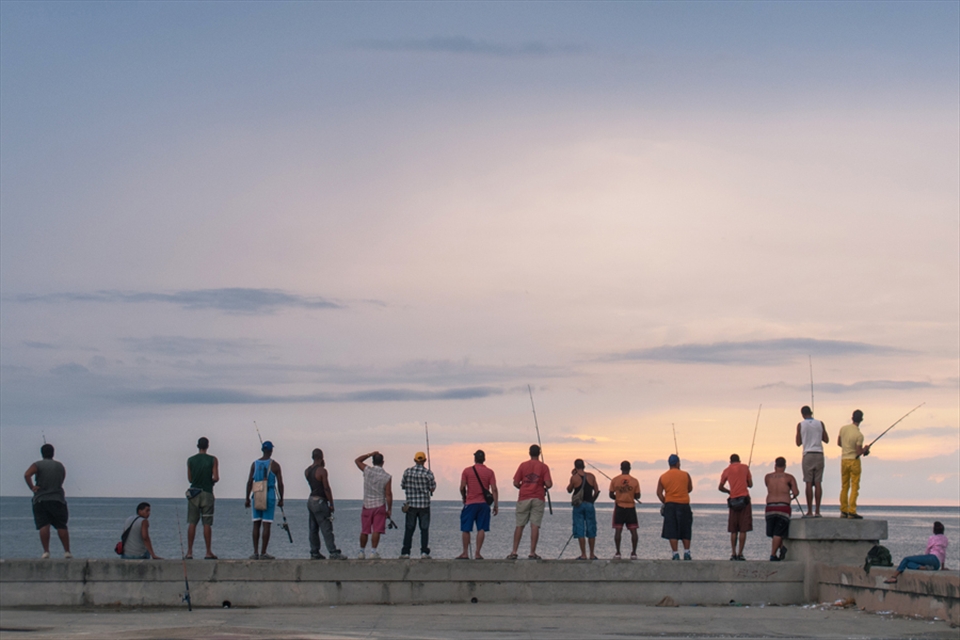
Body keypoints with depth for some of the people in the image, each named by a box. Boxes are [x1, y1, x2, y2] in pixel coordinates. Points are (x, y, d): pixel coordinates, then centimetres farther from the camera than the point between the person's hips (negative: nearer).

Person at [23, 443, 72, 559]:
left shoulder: (38, 465, -1)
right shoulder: (60, 466, 10)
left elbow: (27, 475, -18)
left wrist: (32, 487, -12)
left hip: (40, 500, -2)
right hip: (58, 499, 2)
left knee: (43, 526, -5)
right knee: (61, 526, 5)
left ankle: (46, 551, -14)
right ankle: (67, 551, 3)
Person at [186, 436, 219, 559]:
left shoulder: (190, 460, 2)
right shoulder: (213, 460, -4)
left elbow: (190, 478, 6)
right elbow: (216, 478, -9)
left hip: (193, 493, 2)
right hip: (207, 493, -2)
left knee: (192, 523, 3)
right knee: (207, 524, 1)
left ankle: (189, 552, 0)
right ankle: (208, 553, 1)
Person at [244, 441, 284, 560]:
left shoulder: (255, 464, 6)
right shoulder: (274, 465, -2)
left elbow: (249, 482, 4)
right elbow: (280, 483, -3)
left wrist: (247, 499, 9)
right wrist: (281, 499, 6)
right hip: (270, 496, -3)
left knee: (256, 524, 7)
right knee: (266, 524, -3)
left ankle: (255, 552, 3)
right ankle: (263, 553, -6)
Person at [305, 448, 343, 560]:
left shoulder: (307, 471, 8)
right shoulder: (322, 471, -14)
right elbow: (326, 488, -15)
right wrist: (331, 504, -9)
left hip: (310, 500, 8)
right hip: (320, 501, -8)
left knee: (313, 529, 10)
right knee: (326, 529, -8)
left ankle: (314, 553, 11)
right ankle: (333, 553, -10)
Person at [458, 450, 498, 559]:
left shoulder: (467, 471, -1)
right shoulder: (489, 472, 1)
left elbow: (462, 488, -2)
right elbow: (494, 489, -3)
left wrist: (464, 499, 17)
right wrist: (496, 505, 1)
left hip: (470, 503, -1)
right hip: (484, 504, 1)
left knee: (466, 529, 6)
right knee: (481, 529, 2)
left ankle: (465, 553, 4)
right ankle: (477, 554, -3)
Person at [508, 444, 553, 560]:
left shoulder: (523, 465, 2)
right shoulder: (544, 467, -1)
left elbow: (516, 483, -1)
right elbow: (548, 484, -10)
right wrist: (546, 488, 13)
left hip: (524, 498, 1)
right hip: (538, 498, -1)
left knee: (519, 526, 5)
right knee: (535, 526, -2)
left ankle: (514, 552, 2)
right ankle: (532, 553, -6)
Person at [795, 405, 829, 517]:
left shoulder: (800, 425, -1)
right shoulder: (820, 424, 4)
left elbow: (798, 443, 4)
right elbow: (826, 440, 10)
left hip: (808, 455, -2)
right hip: (819, 454, 2)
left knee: (809, 483, -2)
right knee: (818, 483, 2)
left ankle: (810, 511, -5)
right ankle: (817, 511, 0)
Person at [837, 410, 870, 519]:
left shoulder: (843, 429, 0)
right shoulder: (859, 435, -17)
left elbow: (839, 443, 12)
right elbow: (858, 452, -16)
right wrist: (865, 449, 3)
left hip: (844, 460, 5)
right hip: (854, 461, -5)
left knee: (844, 487, 11)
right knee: (854, 487, -3)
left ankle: (843, 511, 12)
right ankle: (852, 511, -8)